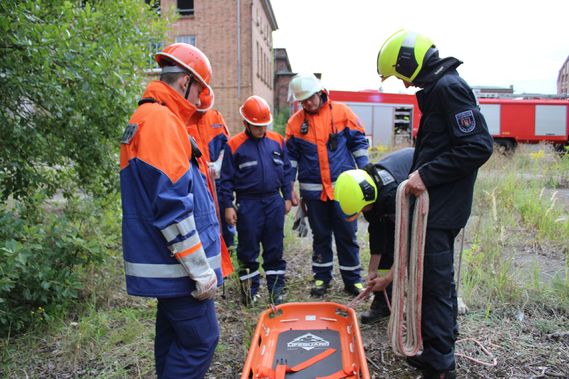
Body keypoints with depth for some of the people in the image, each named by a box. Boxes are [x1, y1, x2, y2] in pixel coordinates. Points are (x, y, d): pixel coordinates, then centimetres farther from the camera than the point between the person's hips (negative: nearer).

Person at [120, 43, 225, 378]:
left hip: (166, 263, 10)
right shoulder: (162, 120, -17)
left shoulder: (148, 118, 16)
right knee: (201, 341, -1)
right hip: (178, 265, -10)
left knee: (174, 338, 20)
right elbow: (173, 205, -24)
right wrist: (201, 270, -18)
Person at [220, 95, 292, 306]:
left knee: (275, 248, 10)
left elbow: (286, 170, 12)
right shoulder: (234, 145, -4)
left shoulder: (277, 141, 6)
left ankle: (276, 289, 22)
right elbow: (227, 179, -2)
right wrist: (227, 206, -5)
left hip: (274, 201, 3)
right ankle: (249, 289, 23)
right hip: (248, 204, -3)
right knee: (248, 249, 7)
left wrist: (287, 197, 10)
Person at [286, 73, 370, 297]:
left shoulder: (342, 112, 0)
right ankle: (321, 277, 26)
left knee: (347, 234, 7)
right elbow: (291, 157, 7)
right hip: (313, 190, 1)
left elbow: (359, 143, 3)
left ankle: (352, 279, 20)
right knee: (320, 235, 12)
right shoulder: (295, 122, 2)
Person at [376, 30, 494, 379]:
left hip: (443, 207, -10)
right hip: (436, 203, 10)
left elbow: (479, 147, -22)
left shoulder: (448, 86, -14)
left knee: (436, 283, -2)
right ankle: (439, 351, 34)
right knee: (437, 280, 18)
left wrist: (427, 174, -20)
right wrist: (422, 173, 12)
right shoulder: (438, 88, 16)